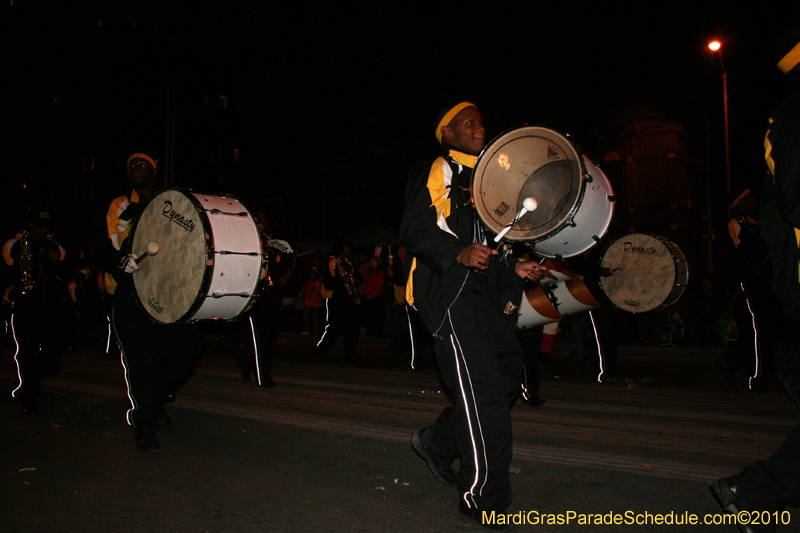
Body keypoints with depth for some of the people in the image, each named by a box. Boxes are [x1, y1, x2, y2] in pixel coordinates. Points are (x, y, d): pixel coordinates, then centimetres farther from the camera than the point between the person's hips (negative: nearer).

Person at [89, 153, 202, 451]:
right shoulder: (117, 208, 11)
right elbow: (97, 244, 0)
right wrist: (121, 260, -21)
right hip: (129, 293, -2)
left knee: (189, 347, -8)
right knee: (139, 359, -4)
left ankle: (156, 400, 18)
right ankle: (143, 426, 11)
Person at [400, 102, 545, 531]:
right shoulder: (437, 172, 0)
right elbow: (414, 230, -11)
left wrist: (514, 267, 14)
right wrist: (459, 253, -25)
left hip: (487, 294, 9)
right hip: (450, 292, -9)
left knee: (506, 378, 8)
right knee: (483, 391, -10)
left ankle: (437, 442, 27)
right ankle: (484, 497, 2)